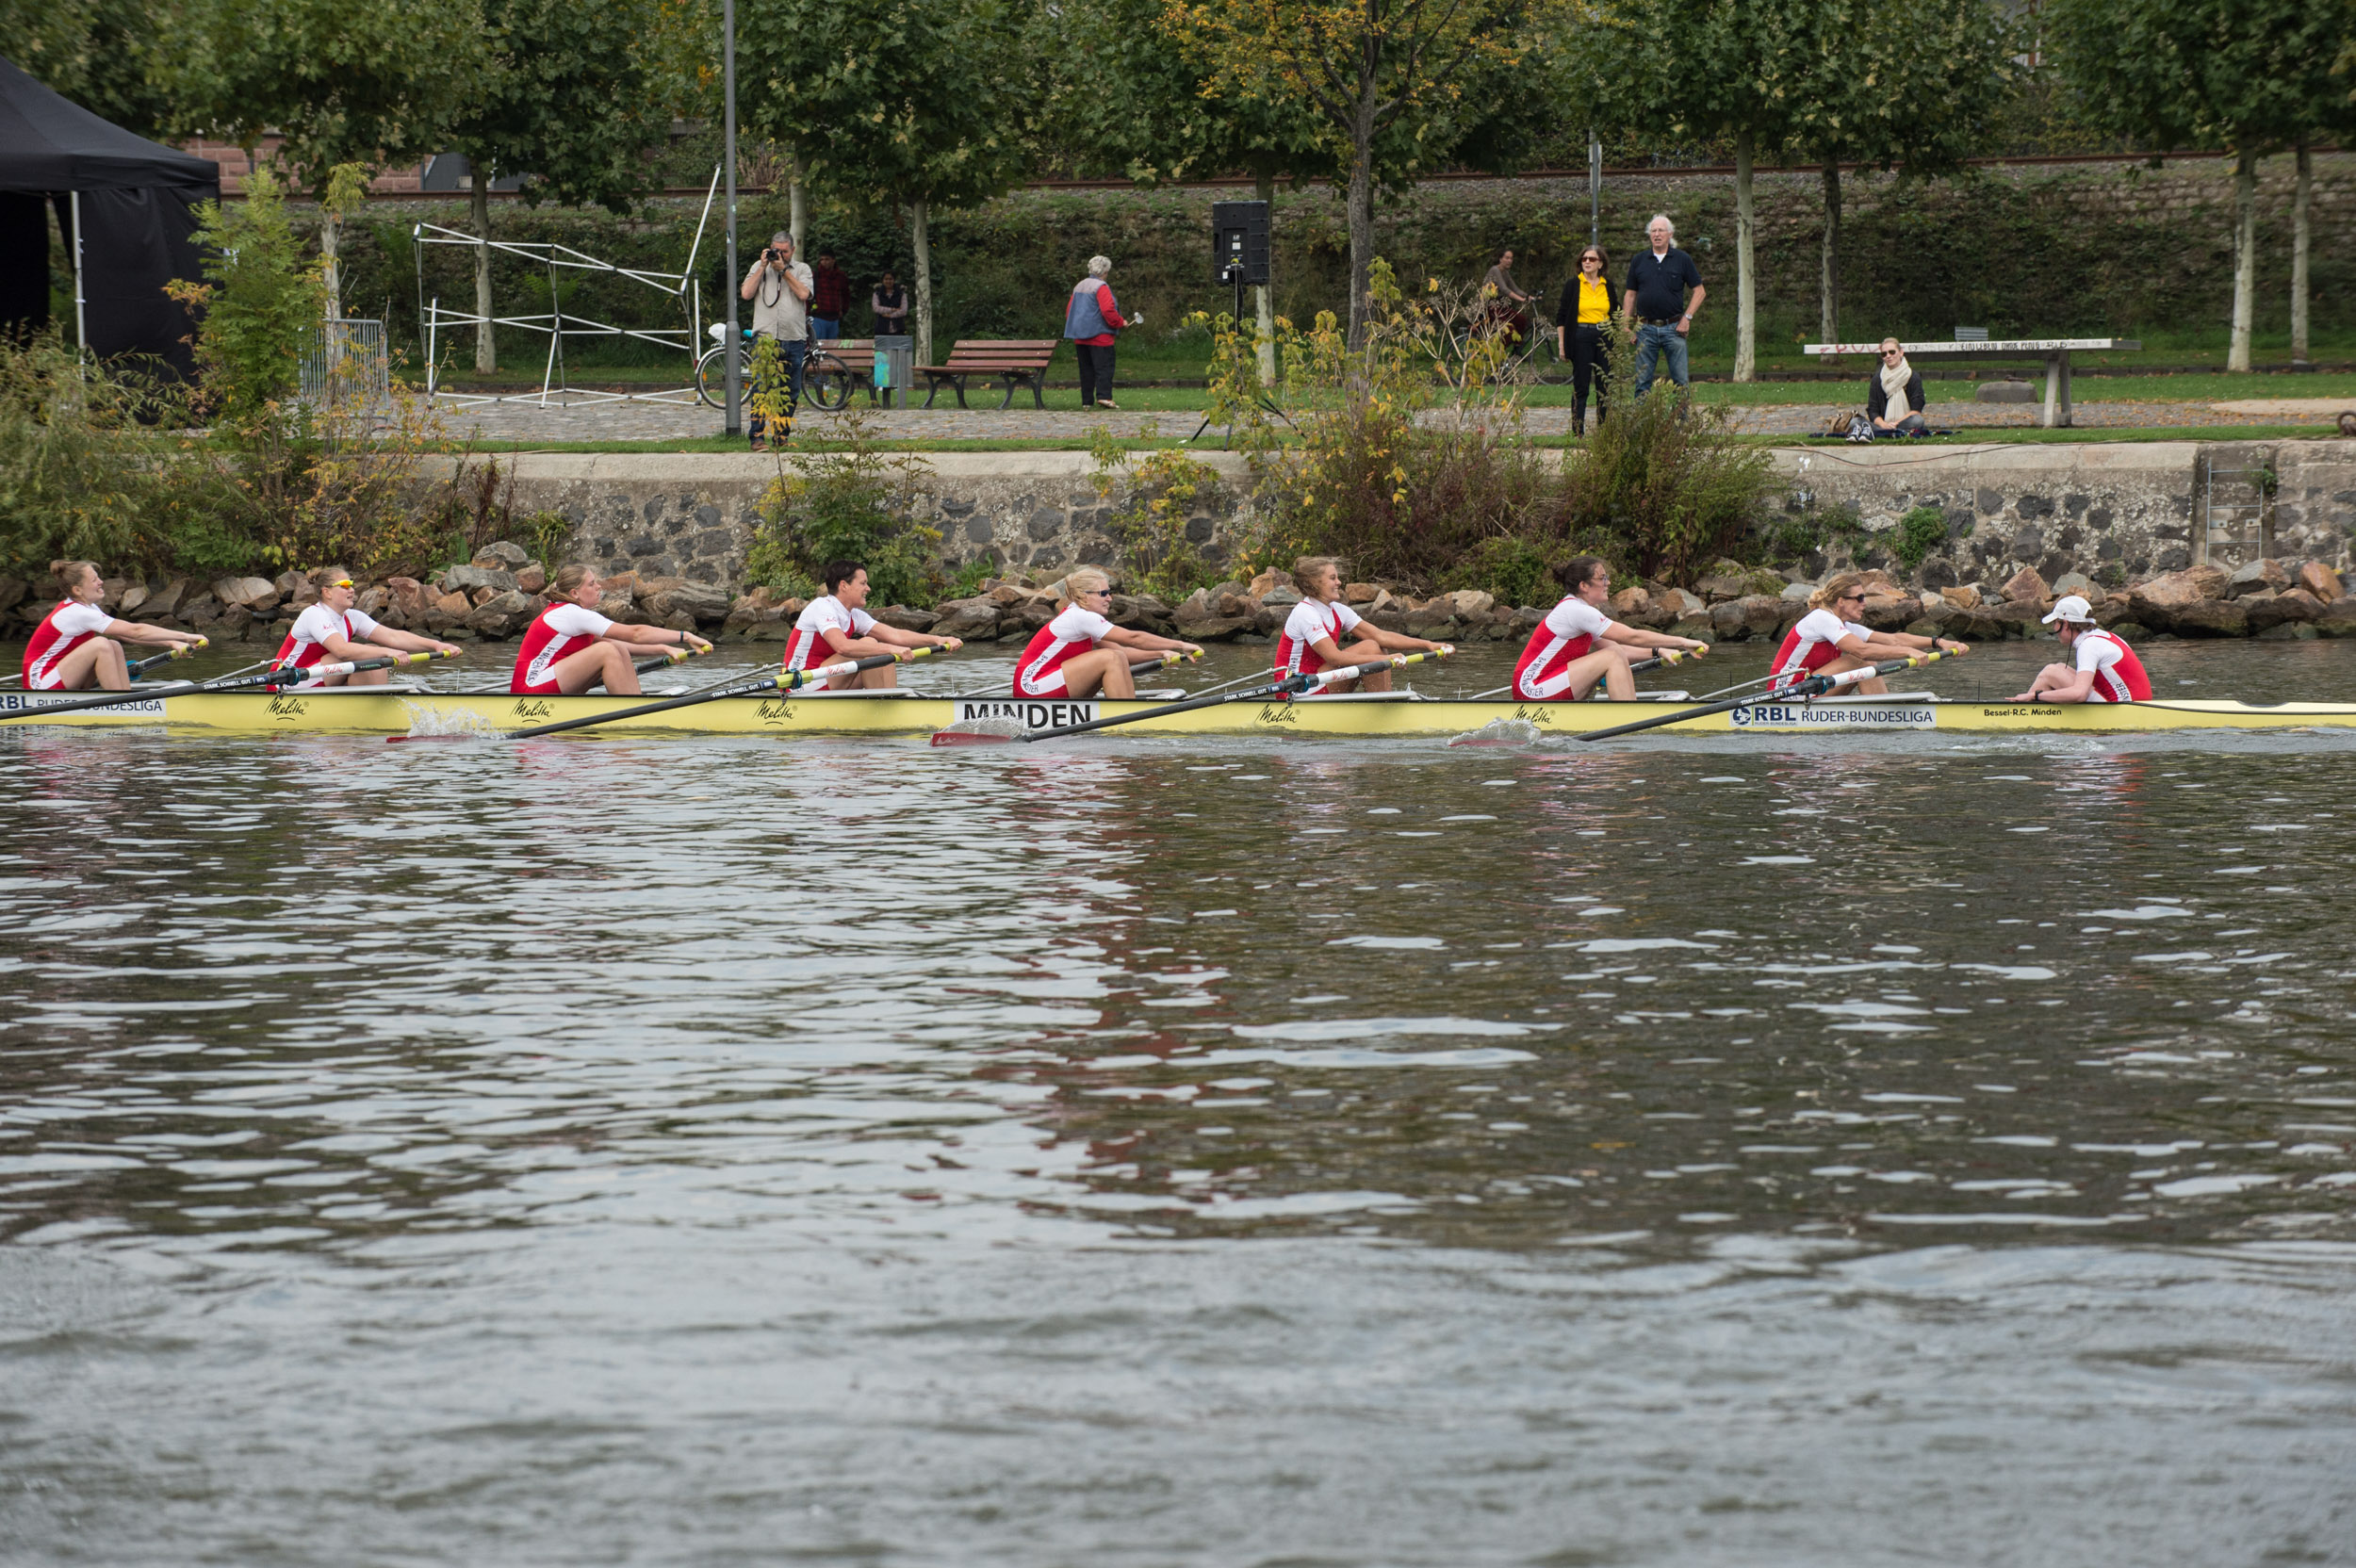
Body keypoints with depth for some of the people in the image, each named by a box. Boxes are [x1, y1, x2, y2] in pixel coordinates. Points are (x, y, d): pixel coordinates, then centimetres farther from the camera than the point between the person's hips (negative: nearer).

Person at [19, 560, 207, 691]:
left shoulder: (85, 608, 11)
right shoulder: (77, 614, -19)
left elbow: (128, 635, 9)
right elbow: (135, 631, -21)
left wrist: (170, 643, -1)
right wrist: (185, 637, -18)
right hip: (41, 685, -10)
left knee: (114, 646, 3)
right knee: (101, 644, -24)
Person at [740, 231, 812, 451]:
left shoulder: (801, 269, 12)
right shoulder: (759, 266, 12)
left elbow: (803, 294, -6)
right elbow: (746, 293, 0)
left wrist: (784, 270, -5)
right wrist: (763, 267, -2)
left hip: (794, 340, 2)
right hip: (766, 336, -2)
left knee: (790, 392, 6)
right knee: (761, 389, -12)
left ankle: (783, 434, 17)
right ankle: (757, 436, -14)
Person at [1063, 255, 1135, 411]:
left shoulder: (1079, 287, 14)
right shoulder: (1101, 287, -11)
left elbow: (1069, 310, 17)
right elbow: (1108, 310, -20)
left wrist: (1075, 330, 23)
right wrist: (1120, 323, -5)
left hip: (1080, 338, 7)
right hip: (1099, 336, -7)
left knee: (1086, 369, 10)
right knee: (1104, 367, -8)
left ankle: (1087, 400, 9)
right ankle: (1103, 396, -21)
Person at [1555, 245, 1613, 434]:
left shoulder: (1608, 286, 10)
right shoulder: (1573, 285, 1)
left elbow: (1615, 315, 16)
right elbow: (1561, 317, 2)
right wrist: (1561, 343, -5)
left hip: (1604, 338, 3)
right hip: (1581, 337, -3)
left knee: (1605, 386, 3)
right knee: (1581, 387, -3)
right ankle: (1577, 431, 0)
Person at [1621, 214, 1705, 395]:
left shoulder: (1682, 260, 3)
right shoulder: (1639, 261, 9)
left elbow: (1700, 291, 6)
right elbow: (1630, 295, 12)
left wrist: (1687, 317, -4)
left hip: (1673, 328, -2)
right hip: (1646, 329, 2)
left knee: (1680, 380, -1)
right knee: (1642, 381, 2)